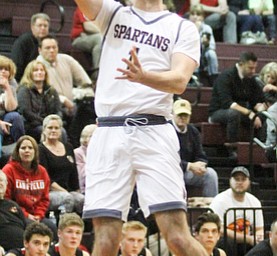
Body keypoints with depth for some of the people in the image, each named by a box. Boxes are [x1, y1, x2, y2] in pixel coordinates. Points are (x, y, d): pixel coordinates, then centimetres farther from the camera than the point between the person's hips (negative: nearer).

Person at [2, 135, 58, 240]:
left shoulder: (41, 171, 13)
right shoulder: (9, 170, -3)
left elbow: (44, 199, 15)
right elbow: (6, 199, -7)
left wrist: (38, 215, -5)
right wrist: (26, 215, -13)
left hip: (36, 216, 5)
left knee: (51, 227, -23)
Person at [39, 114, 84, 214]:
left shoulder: (68, 148, 21)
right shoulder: (41, 150, 3)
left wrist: (77, 193, 6)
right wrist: (64, 192, -15)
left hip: (68, 191, 5)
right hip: (49, 193, -5)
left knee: (82, 199, -28)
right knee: (68, 198, -35)